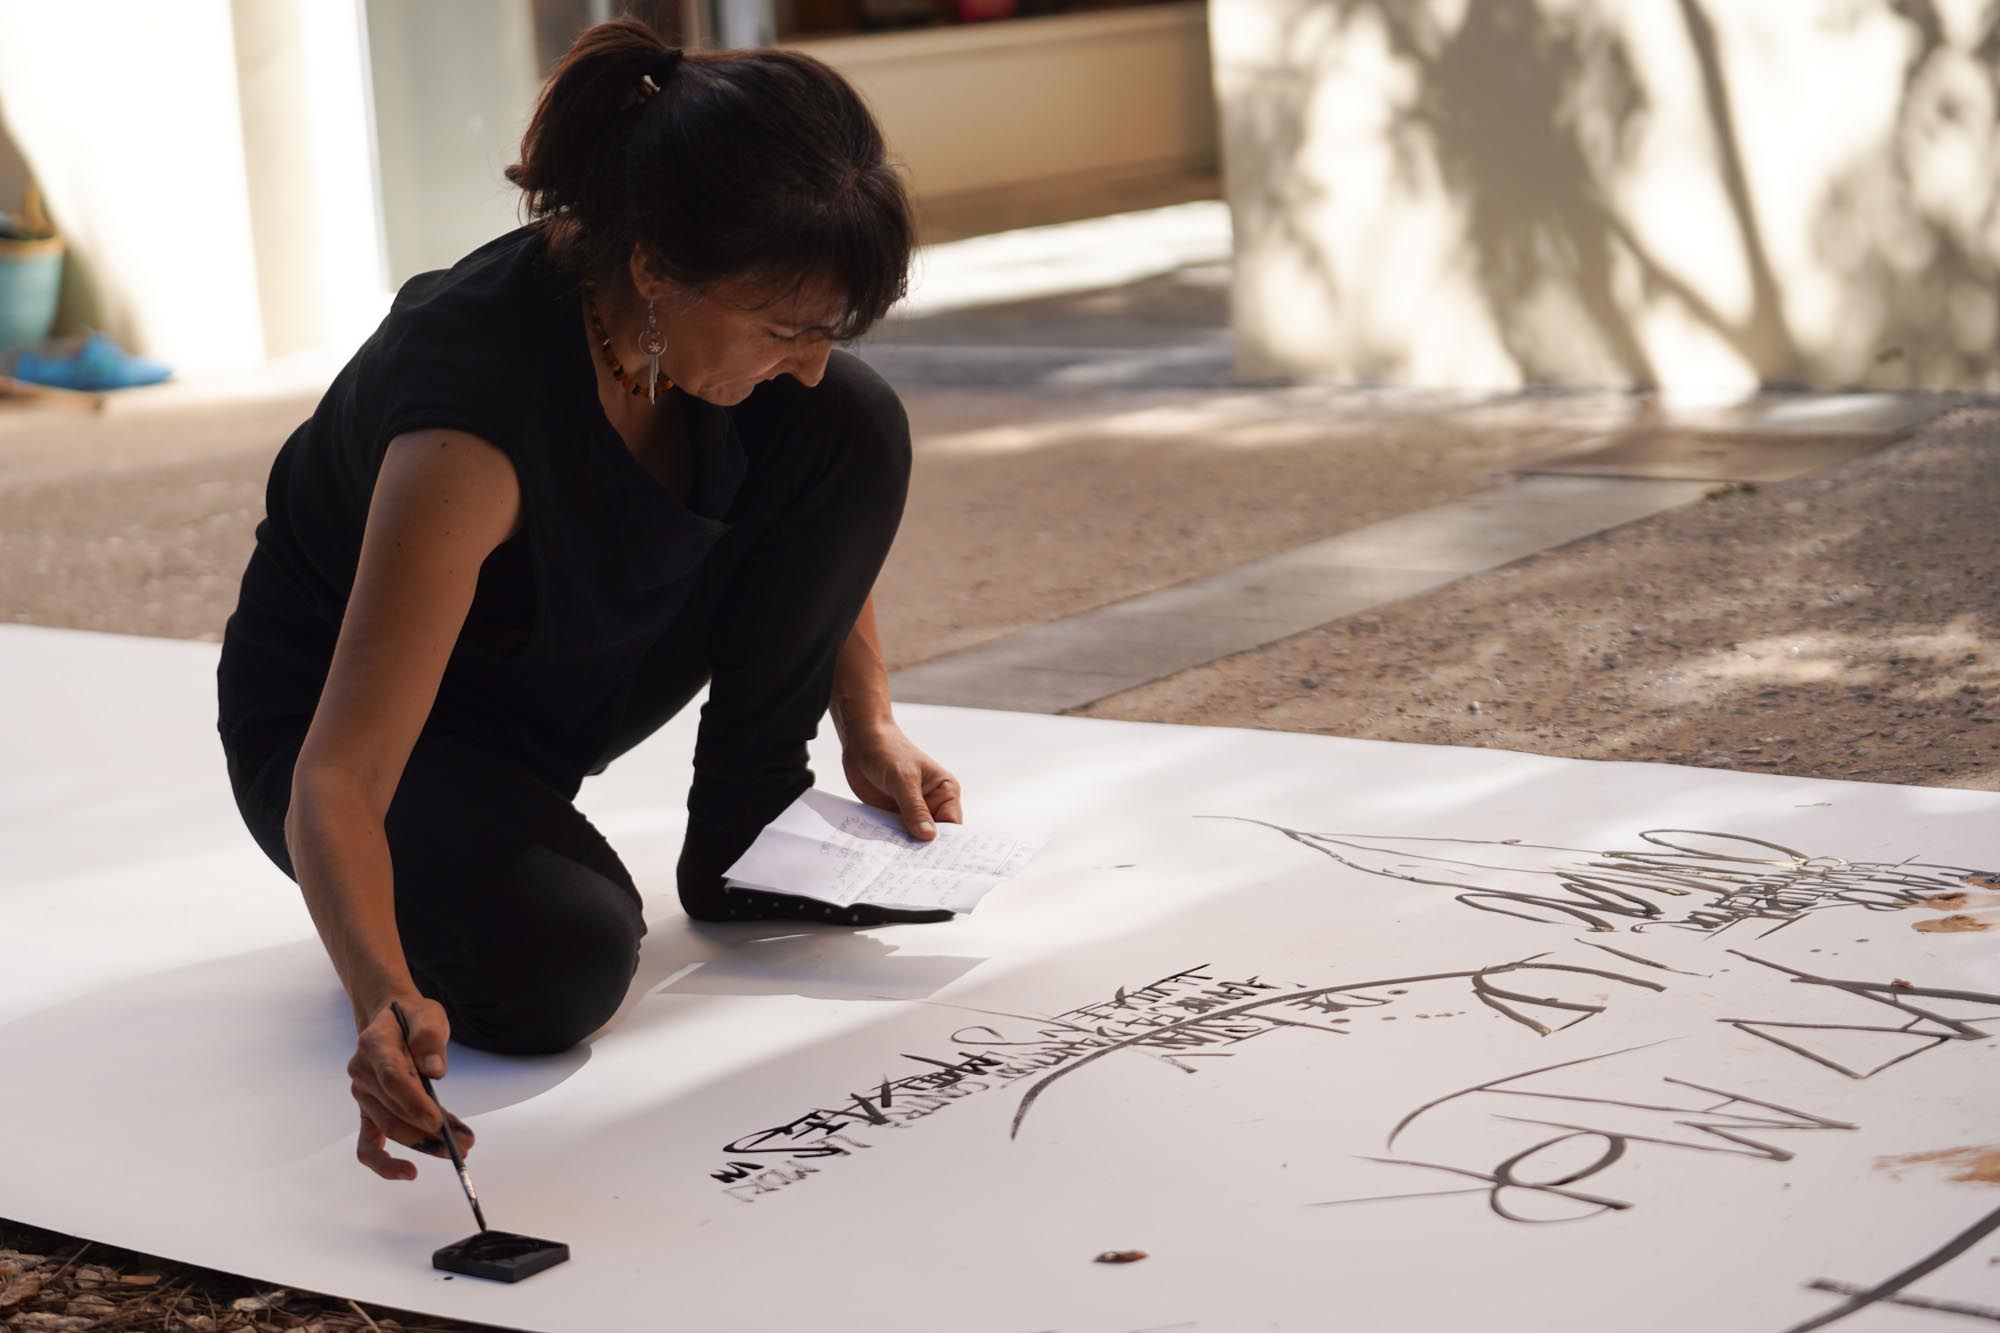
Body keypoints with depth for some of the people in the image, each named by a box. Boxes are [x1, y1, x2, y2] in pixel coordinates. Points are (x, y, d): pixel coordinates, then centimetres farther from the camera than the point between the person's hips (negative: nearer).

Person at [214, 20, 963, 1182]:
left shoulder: (726, 306, -21)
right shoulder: (476, 412, -40)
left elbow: (829, 502, 4)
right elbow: (334, 782, -42)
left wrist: (870, 726, -2)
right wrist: (387, 1001, -58)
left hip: (576, 672, 6)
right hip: (359, 707, -6)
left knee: (857, 428, -16)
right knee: (554, 968, -35)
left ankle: (747, 839, -2)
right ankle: (443, 892, 2)